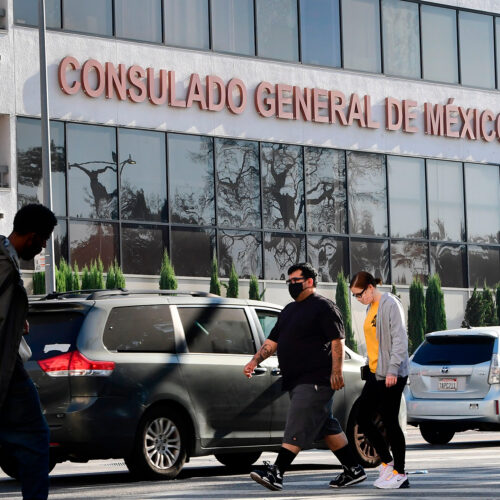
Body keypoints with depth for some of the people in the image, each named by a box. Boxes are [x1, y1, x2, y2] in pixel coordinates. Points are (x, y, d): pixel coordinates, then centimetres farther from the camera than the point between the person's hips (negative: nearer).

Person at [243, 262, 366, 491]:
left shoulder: (323, 307, -7)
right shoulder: (289, 310, 21)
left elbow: (337, 341, -14)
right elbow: (272, 341, 22)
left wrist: (336, 372, -22)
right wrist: (255, 361, 7)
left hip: (315, 381, -10)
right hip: (297, 382, 10)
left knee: (297, 429, -14)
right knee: (327, 427, 13)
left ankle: (276, 473, -22)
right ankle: (353, 470, 20)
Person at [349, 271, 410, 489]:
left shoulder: (390, 304, -12)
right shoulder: (370, 308, 16)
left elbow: (400, 339, -17)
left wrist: (393, 369, -21)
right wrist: (370, 366, 18)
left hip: (392, 375, -9)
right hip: (374, 373, 9)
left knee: (389, 422, -5)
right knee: (363, 419, 8)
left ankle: (399, 474, 3)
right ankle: (387, 462, 20)